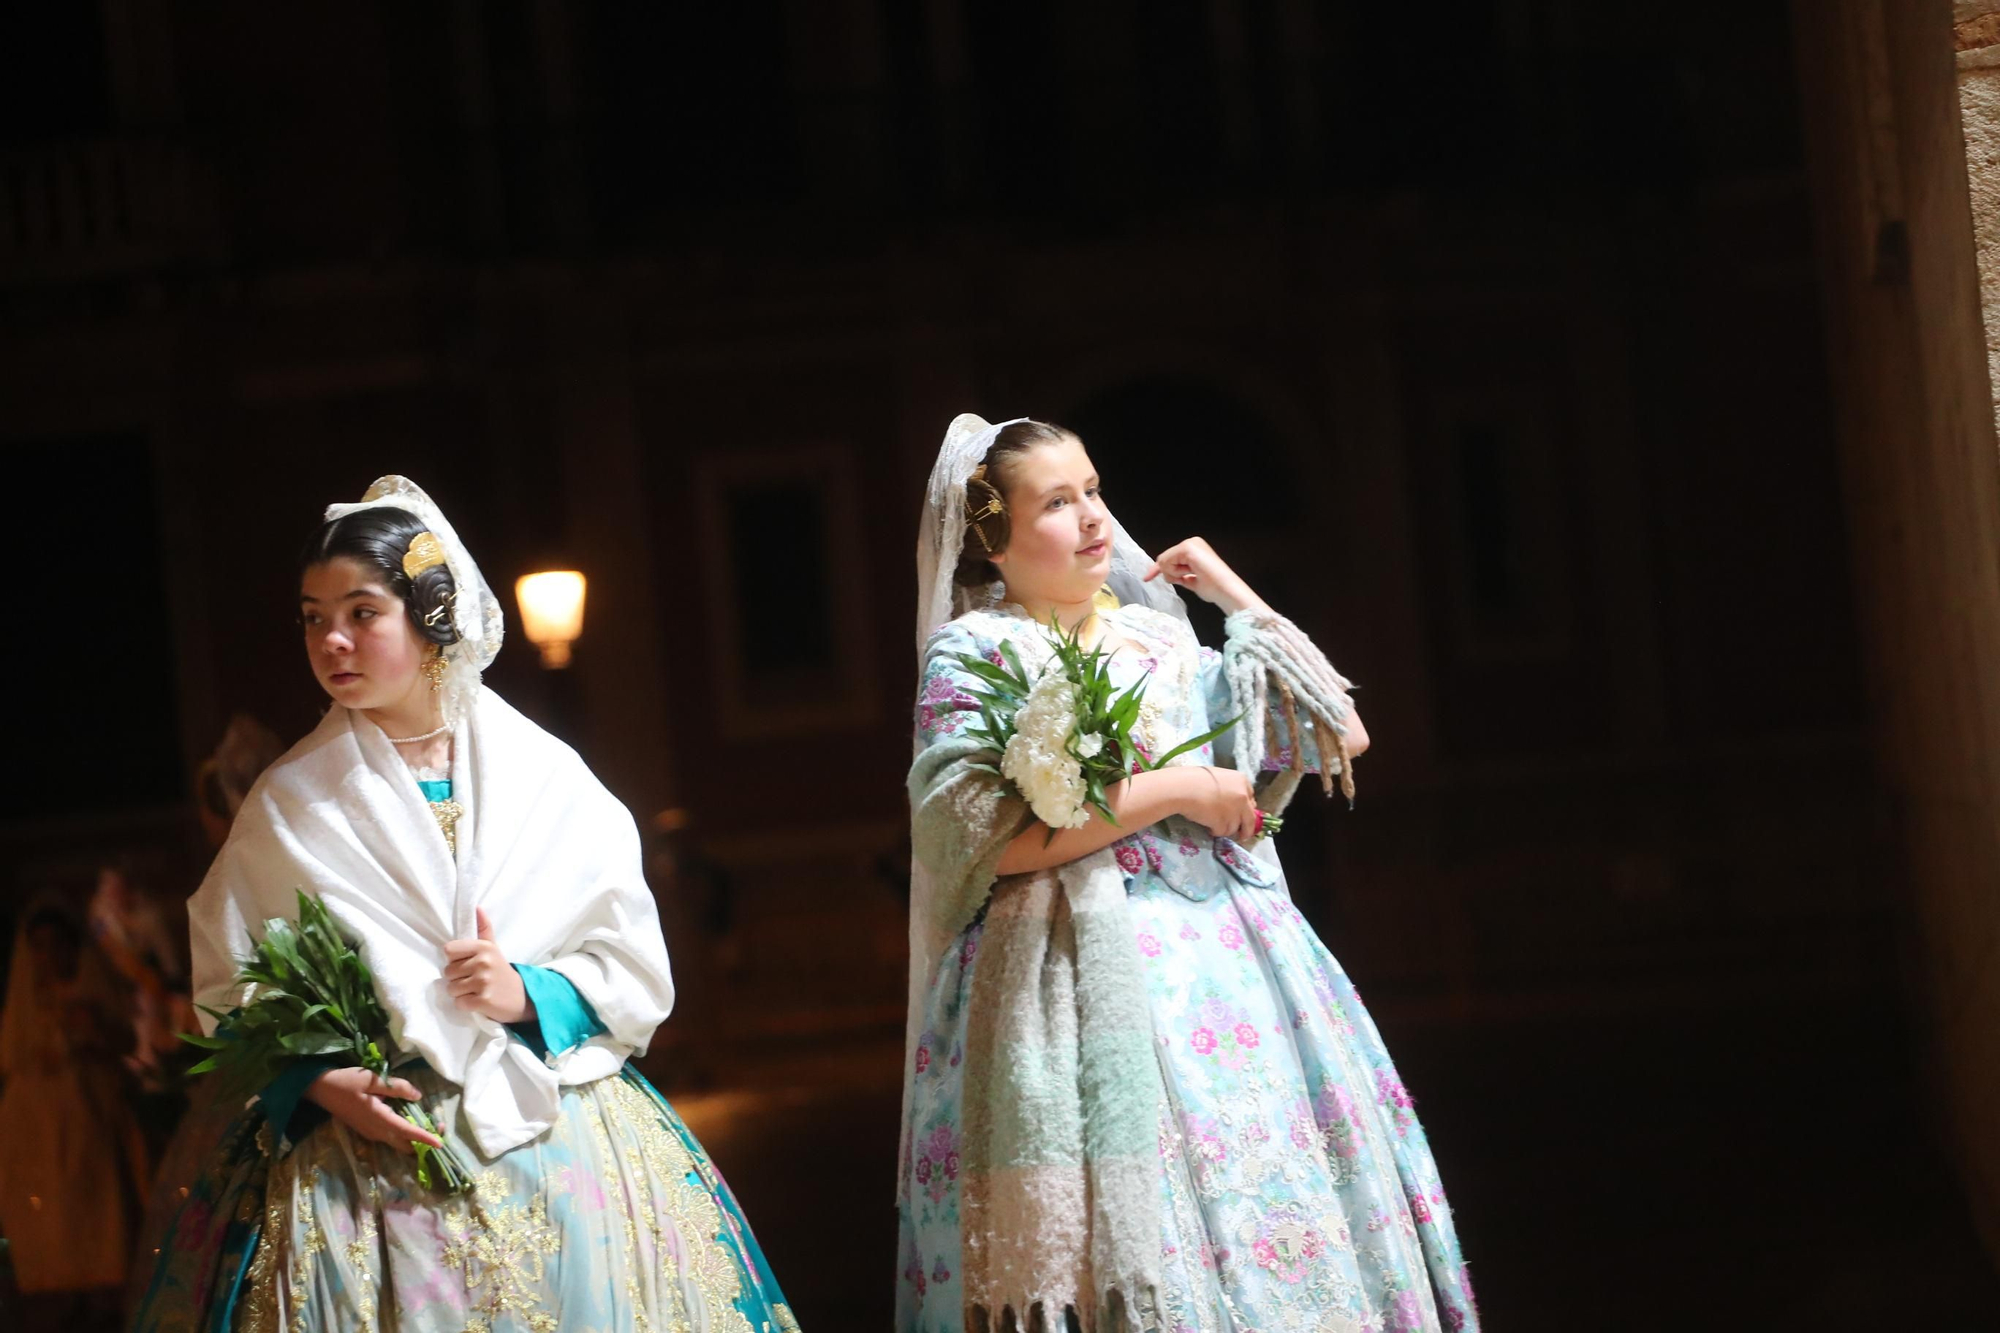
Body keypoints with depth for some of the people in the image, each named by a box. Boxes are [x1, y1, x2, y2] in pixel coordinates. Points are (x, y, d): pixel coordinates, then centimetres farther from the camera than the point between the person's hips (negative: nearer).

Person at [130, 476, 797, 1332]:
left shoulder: (547, 778, 4)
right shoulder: (289, 804, 3)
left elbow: (635, 975, 6)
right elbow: (228, 989, 3)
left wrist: (530, 996, -12)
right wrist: (319, 1082, -13)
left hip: (554, 1128, 1)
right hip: (355, 1149, -1)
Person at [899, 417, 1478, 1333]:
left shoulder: (1156, 639, 14)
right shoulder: (971, 657, 0)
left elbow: (1342, 734, 14)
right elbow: (984, 842, -14)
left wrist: (1236, 596, 13)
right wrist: (1174, 793, -12)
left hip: (1222, 961, 5)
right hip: (1082, 977, -5)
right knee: (1129, 1231, -11)